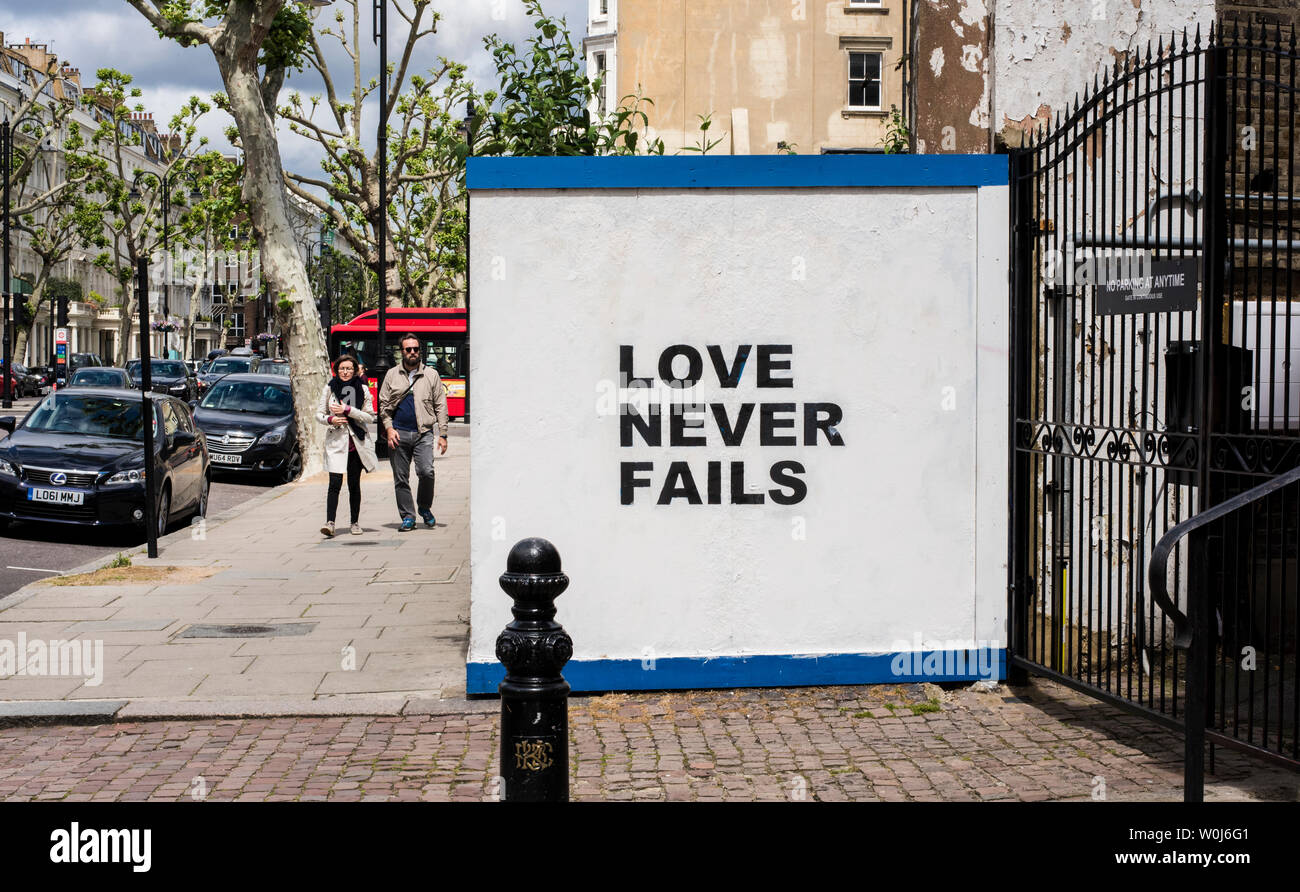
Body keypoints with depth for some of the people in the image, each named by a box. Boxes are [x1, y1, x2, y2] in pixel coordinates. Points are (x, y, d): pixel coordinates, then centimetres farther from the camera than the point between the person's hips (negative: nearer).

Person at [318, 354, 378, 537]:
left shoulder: (362, 389, 3)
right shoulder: (330, 388, 5)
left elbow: (370, 417, -2)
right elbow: (319, 414, 10)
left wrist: (347, 410, -12)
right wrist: (330, 419, -12)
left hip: (357, 441, 1)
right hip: (336, 441, -1)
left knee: (354, 484, 7)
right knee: (335, 484, -12)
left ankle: (355, 522, 18)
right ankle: (330, 523, -18)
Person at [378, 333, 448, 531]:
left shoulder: (431, 375, 9)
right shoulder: (392, 375, 11)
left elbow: (440, 406, 8)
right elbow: (383, 405, 11)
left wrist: (443, 434, 1)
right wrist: (389, 428, -3)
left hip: (423, 433, -1)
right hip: (398, 433, 1)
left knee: (426, 472, -16)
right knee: (401, 478, 3)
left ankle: (425, 508, 8)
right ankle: (408, 517, 13)